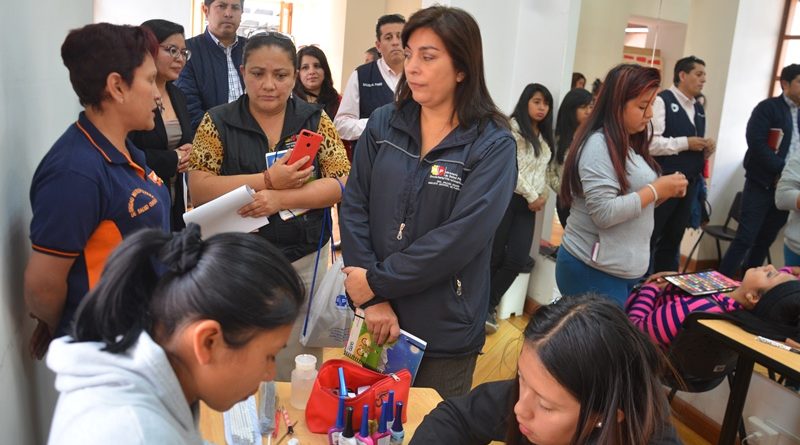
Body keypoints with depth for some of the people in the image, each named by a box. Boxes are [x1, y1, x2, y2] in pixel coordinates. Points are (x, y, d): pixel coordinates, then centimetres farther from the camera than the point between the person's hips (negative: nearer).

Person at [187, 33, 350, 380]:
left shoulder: (316, 121, 1)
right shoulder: (218, 123, -1)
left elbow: (342, 183, -8)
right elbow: (198, 190, -10)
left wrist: (280, 199, -22)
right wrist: (268, 179, -20)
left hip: (304, 261, 1)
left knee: (297, 371, 14)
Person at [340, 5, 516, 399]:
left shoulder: (493, 145, -10)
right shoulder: (383, 124, 1)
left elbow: (460, 238, -19)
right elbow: (354, 207, -4)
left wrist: (377, 281, -16)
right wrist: (374, 300, -13)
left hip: (444, 331, -3)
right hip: (375, 317, 3)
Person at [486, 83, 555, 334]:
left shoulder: (544, 137, 20)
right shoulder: (513, 127, -4)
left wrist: (542, 196, 4)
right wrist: (532, 195, -10)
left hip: (528, 205, 6)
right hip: (507, 198, -6)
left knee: (518, 259, -5)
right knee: (494, 256, -4)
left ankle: (487, 307, 9)